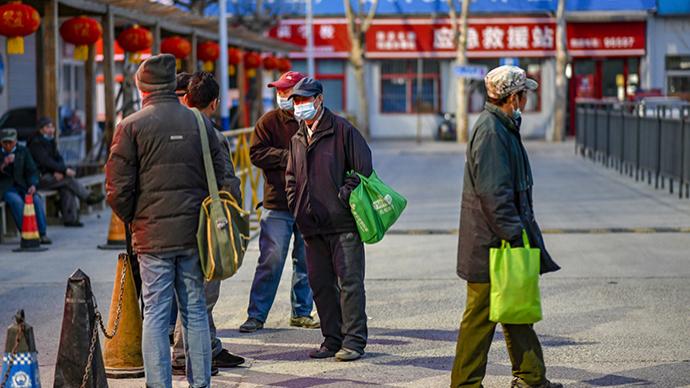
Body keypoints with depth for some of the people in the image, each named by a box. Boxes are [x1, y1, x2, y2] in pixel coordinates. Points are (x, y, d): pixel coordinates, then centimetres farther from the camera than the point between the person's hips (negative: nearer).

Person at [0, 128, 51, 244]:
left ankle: (42, 234, -25)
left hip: (21, 185, 3)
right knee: (17, 201, -34)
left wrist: (32, 185, -14)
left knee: (36, 199, -26)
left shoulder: (23, 152, 7)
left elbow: (32, 171, 4)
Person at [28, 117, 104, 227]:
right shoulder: (36, 143, -12)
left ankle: (69, 218, -21)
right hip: (39, 178, -8)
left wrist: (59, 171, -11)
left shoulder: (50, 141, 16)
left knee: (67, 188, -18)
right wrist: (65, 170, -24)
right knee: (68, 180, -22)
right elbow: (46, 161, -21)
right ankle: (88, 197, -10)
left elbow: (59, 158, 11)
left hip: (49, 175, 8)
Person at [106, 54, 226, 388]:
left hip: (152, 235, -3)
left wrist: (132, 219, 9)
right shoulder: (199, 122, 5)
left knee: (156, 314, 1)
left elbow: (118, 188, -7)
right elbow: (220, 176, 9)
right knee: (195, 311, 10)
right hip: (194, 234, 3)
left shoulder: (132, 126, -6)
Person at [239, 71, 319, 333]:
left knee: (306, 261, 9)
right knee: (270, 261, -6)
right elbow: (257, 153, -6)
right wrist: (289, 156, -14)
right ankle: (256, 315, 1)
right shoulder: (269, 121, 3)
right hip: (277, 204, -2)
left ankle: (301, 312, 21)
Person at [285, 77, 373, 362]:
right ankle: (332, 340, 15)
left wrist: (344, 196, -11)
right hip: (312, 226, 7)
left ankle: (353, 341, -3)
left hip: (343, 223, -7)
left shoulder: (342, 130, -4)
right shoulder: (297, 140, 17)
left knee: (349, 281, -6)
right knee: (321, 284, 8)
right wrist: (297, 207, 11)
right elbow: (291, 178, 25)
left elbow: (363, 168, -7)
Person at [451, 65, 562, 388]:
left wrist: (520, 232, 21)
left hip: (506, 240, 11)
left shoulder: (503, 128, 15)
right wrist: (513, 234, -23)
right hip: (490, 243, -11)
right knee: (481, 313, -3)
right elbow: (492, 192, -24)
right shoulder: (490, 131, -18)